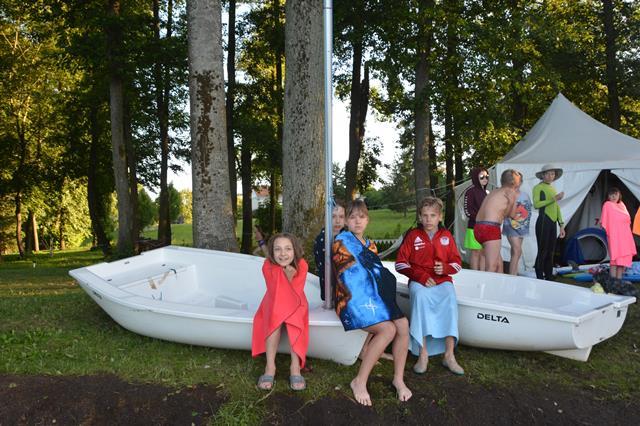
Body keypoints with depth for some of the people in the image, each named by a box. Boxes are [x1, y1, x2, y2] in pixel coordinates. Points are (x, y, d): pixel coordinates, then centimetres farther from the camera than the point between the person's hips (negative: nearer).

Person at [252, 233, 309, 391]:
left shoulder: (301, 266, -23)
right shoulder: (268, 266, -23)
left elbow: (296, 294, -22)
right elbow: (275, 294, -20)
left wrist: (290, 277, -37)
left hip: (294, 303, 0)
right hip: (274, 304, 0)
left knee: (295, 323, -32)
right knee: (274, 321, -33)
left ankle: (295, 367, -29)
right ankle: (270, 366, -28)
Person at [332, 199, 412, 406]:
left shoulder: (371, 245, 21)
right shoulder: (341, 241, -2)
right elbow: (352, 274, -6)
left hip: (373, 297, 7)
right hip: (354, 299, -6)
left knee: (403, 325, -18)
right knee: (388, 329, -27)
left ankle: (398, 379, -4)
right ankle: (360, 381, -15)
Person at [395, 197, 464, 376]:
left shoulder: (447, 236, 9)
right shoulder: (413, 236, 4)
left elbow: (457, 263, 13)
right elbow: (400, 263, 2)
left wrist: (445, 268, -10)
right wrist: (422, 276, -10)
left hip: (442, 280, 2)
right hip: (419, 281, -1)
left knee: (451, 298, -32)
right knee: (420, 296, -36)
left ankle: (449, 355, -27)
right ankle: (423, 354, -33)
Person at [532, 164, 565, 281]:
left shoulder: (553, 188, 20)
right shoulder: (538, 187, -3)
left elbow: (557, 208, 23)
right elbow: (536, 204, -19)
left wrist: (561, 225, 20)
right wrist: (554, 199, -21)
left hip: (553, 223, 7)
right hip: (543, 222, -7)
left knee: (550, 253, 9)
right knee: (542, 251, -7)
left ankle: (549, 278, 15)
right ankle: (539, 278, -3)